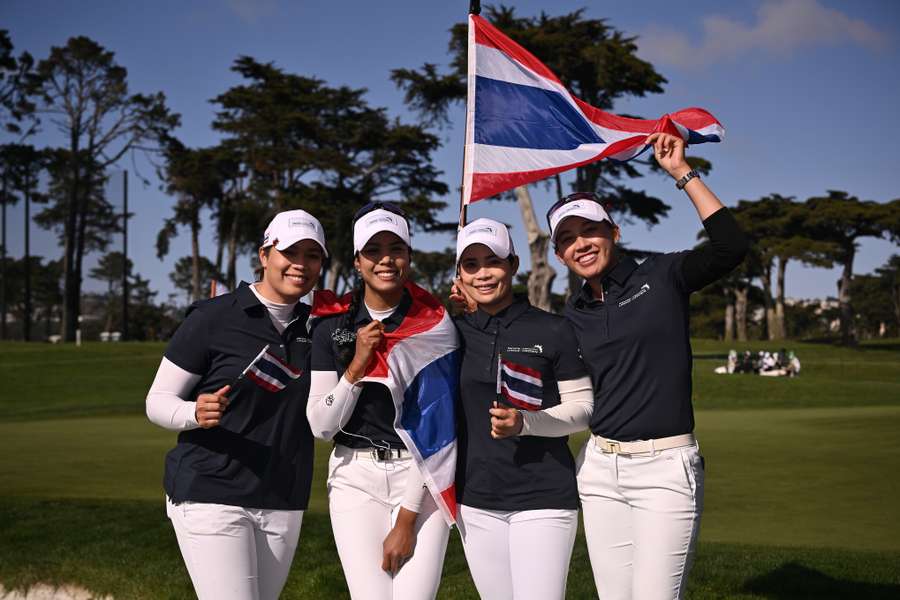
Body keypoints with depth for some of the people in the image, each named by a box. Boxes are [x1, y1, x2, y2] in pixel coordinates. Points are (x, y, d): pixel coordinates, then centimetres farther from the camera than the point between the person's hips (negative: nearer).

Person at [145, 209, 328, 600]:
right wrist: (197, 413, -26)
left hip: (283, 504, 5)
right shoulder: (213, 318, -7)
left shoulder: (315, 327, 8)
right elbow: (157, 401, -4)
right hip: (211, 496, -5)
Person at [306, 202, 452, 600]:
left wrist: (408, 519, -11)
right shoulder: (332, 326, 3)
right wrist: (357, 365, -13)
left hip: (422, 478, -1)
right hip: (356, 478, 1)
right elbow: (320, 426, 1)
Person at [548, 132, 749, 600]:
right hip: (600, 470, 5)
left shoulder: (661, 276, 0)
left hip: (665, 468, -5)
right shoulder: (572, 316, 12)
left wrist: (682, 173, -12)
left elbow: (731, 247, -14)